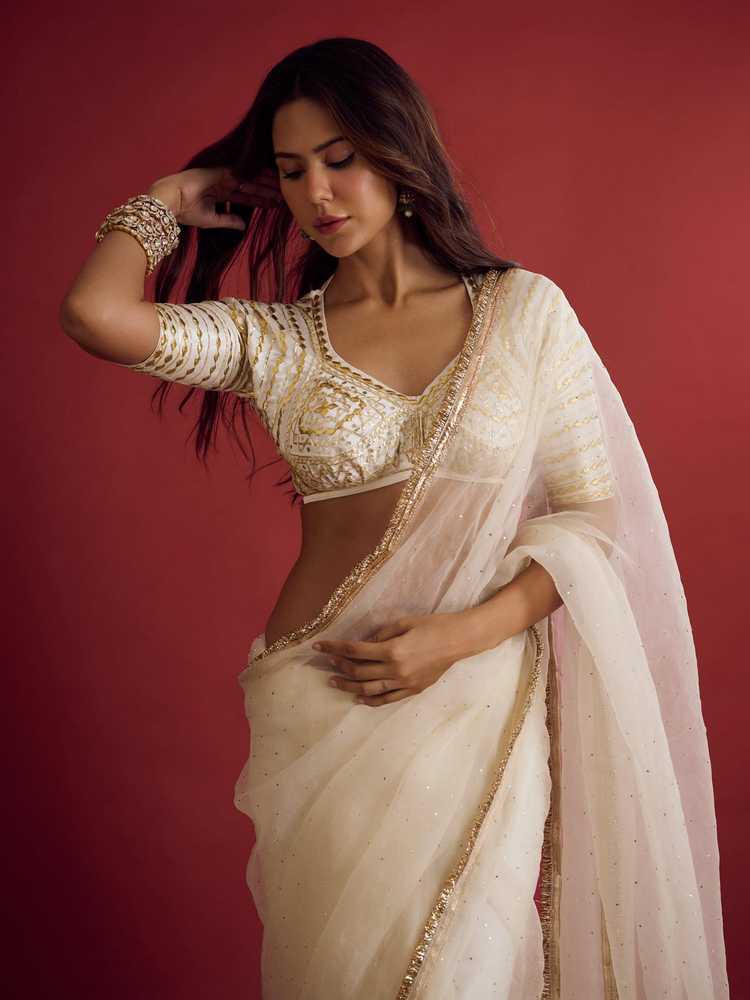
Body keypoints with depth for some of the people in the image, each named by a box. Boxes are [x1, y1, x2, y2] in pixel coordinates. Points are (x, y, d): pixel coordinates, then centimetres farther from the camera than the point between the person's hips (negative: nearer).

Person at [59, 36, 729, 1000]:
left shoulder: (526, 309, 1)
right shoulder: (275, 338, 1)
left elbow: (593, 511, 0)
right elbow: (95, 313, -15)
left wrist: (464, 634, -13)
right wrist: (171, 200, 3)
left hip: (486, 697, 0)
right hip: (323, 703, 1)